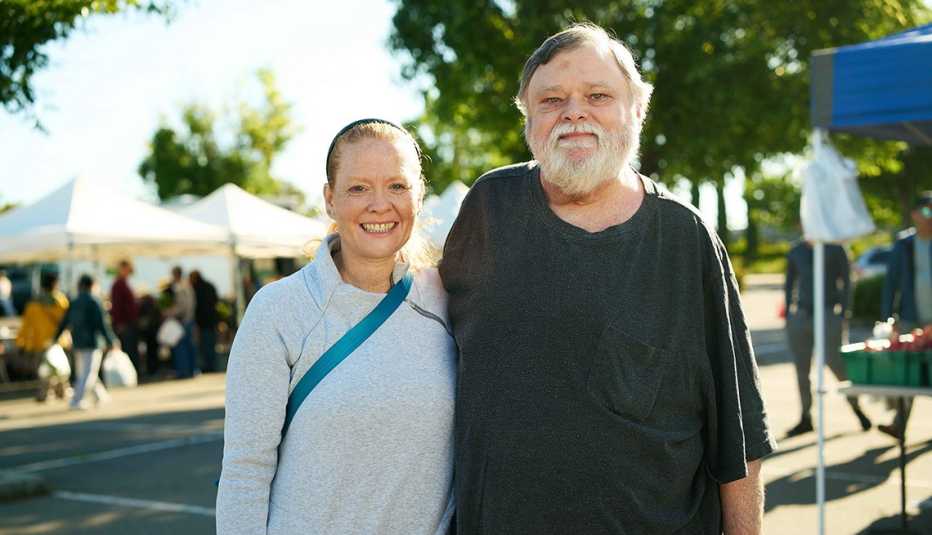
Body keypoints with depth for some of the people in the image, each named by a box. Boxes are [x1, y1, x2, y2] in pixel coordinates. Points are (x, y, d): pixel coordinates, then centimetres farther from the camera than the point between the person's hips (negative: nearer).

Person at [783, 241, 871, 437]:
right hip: (801, 315, 4)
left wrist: (842, 314, -7)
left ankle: (856, 407, 14)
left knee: (835, 364, -9)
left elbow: (846, 283, 0)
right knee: (801, 369, 2)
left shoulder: (835, 249, 0)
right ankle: (805, 419, 9)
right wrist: (788, 314, 10)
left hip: (828, 314, -4)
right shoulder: (796, 251, 10)